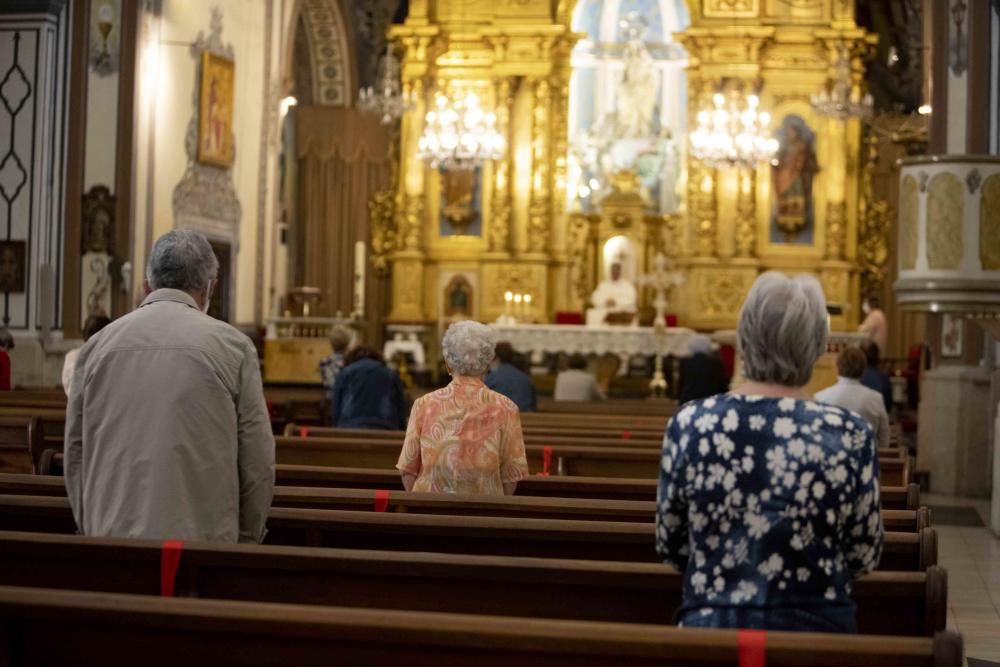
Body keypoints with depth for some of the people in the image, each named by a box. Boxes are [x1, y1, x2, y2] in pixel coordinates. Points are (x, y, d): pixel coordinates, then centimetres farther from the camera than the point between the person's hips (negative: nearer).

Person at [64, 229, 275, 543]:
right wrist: (246, 540, 11)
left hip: (112, 540, 3)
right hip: (200, 540, -3)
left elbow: (74, 456, 10)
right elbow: (257, 463, -1)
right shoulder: (233, 346, -2)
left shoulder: (97, 345, 6)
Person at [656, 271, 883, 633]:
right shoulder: (850, 434, -12)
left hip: (711, 627, 0)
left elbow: (670, 546, 1)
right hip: (815, 629, 0)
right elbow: (865, 556, -1)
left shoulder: (690, 424, -9)